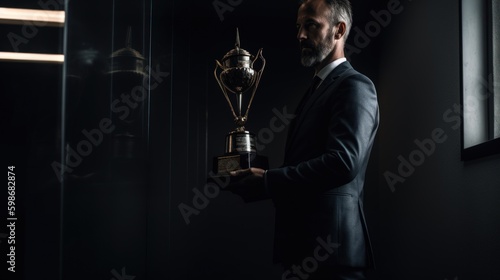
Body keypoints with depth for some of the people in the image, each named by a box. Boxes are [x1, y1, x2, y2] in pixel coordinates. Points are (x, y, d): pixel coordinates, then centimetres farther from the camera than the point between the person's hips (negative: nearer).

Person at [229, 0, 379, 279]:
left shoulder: (355, 86, -9)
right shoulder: (319, 89, 19)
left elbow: (343, 161, -23)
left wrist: (267, 181, -19)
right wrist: (256, 176, 1)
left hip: (330, 245, -9)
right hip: (305, 244, 9)